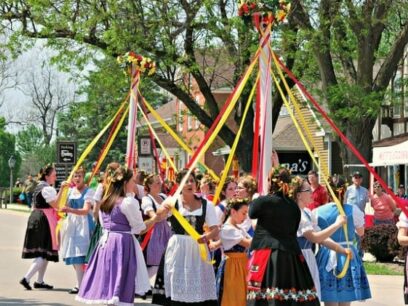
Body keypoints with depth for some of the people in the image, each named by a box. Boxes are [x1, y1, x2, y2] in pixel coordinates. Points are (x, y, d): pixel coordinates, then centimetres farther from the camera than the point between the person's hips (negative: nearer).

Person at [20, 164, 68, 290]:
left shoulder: (38, 187, 18)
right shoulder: (47, 189, -13)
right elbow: (55, 204, -23)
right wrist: (61, 189, -25)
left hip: (35, 217, 10)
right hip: (44, 221, -10)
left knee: (43, 253, 14)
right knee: (44, 253, -10)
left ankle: (39, 281, 16)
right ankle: (26, 278, -17)